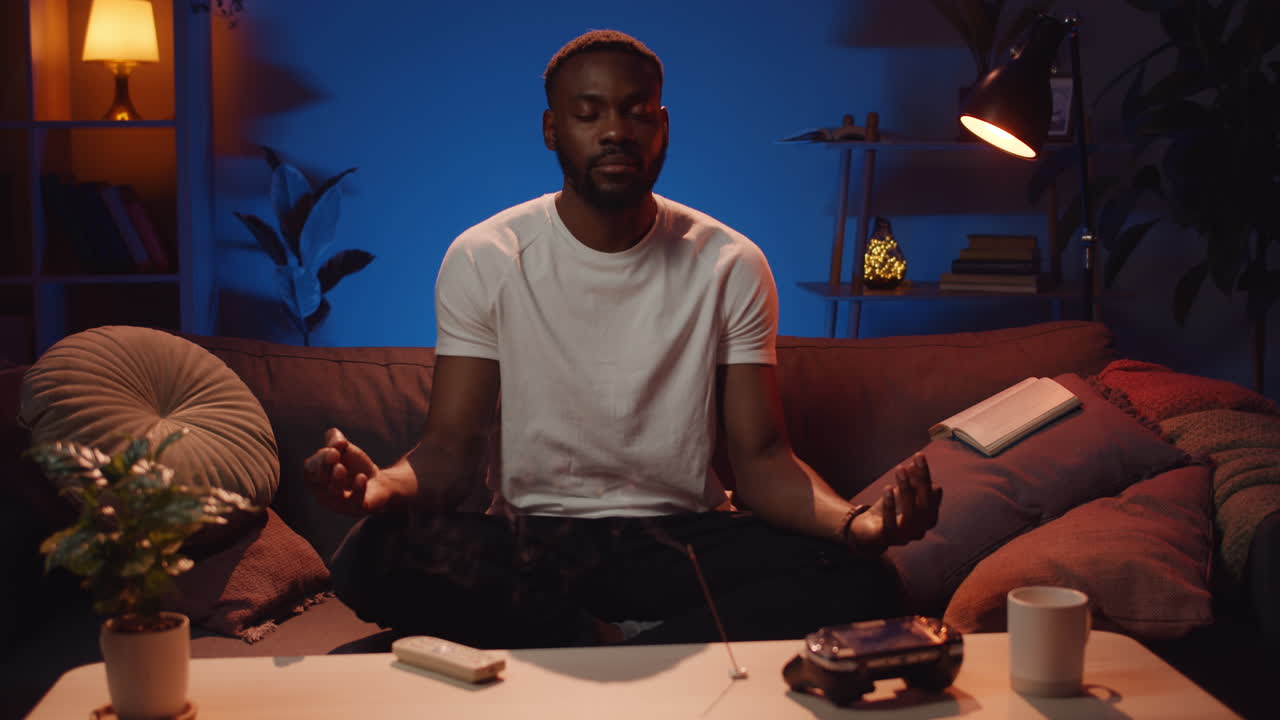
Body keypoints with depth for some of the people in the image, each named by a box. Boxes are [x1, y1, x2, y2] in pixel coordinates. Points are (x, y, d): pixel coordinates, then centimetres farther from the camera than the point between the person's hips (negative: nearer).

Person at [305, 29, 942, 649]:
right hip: (527, 540, 0)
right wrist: (387, 485, -29)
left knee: (862, 581, -25)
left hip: (684, 539, 1)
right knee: (370, 561, -29)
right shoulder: (481, 260, -2)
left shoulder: (732, 265, -1)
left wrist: (855, 523, -25)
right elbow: (452, 447, -3)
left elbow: (761, 457, -2)